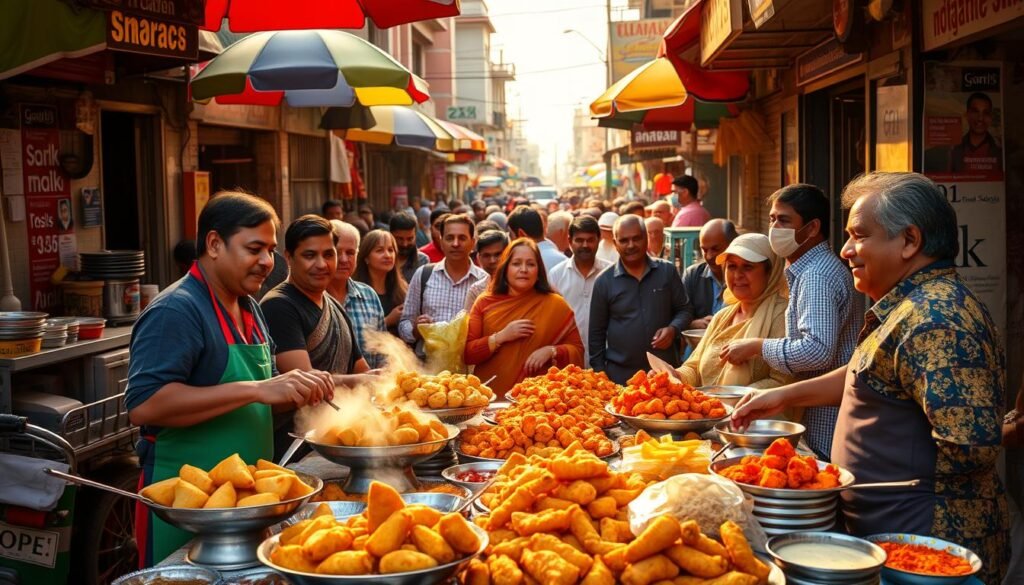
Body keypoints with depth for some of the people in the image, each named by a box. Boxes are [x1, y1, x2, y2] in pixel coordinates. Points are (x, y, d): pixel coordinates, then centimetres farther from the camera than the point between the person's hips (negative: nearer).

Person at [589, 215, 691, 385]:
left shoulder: (667, 271, 3)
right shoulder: (604, 281, 1)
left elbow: (684, 310, 11)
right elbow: (597, 333, 6)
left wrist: (673, 329, -10)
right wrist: (599, 374, 4)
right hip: (620, 375, -1)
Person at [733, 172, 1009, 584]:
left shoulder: (933, 321, -25)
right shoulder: (910, 305, 10)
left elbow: (971, 449, -29)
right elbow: (866, 376, 25)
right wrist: (785, 395, 19)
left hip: (923, 543, -10)